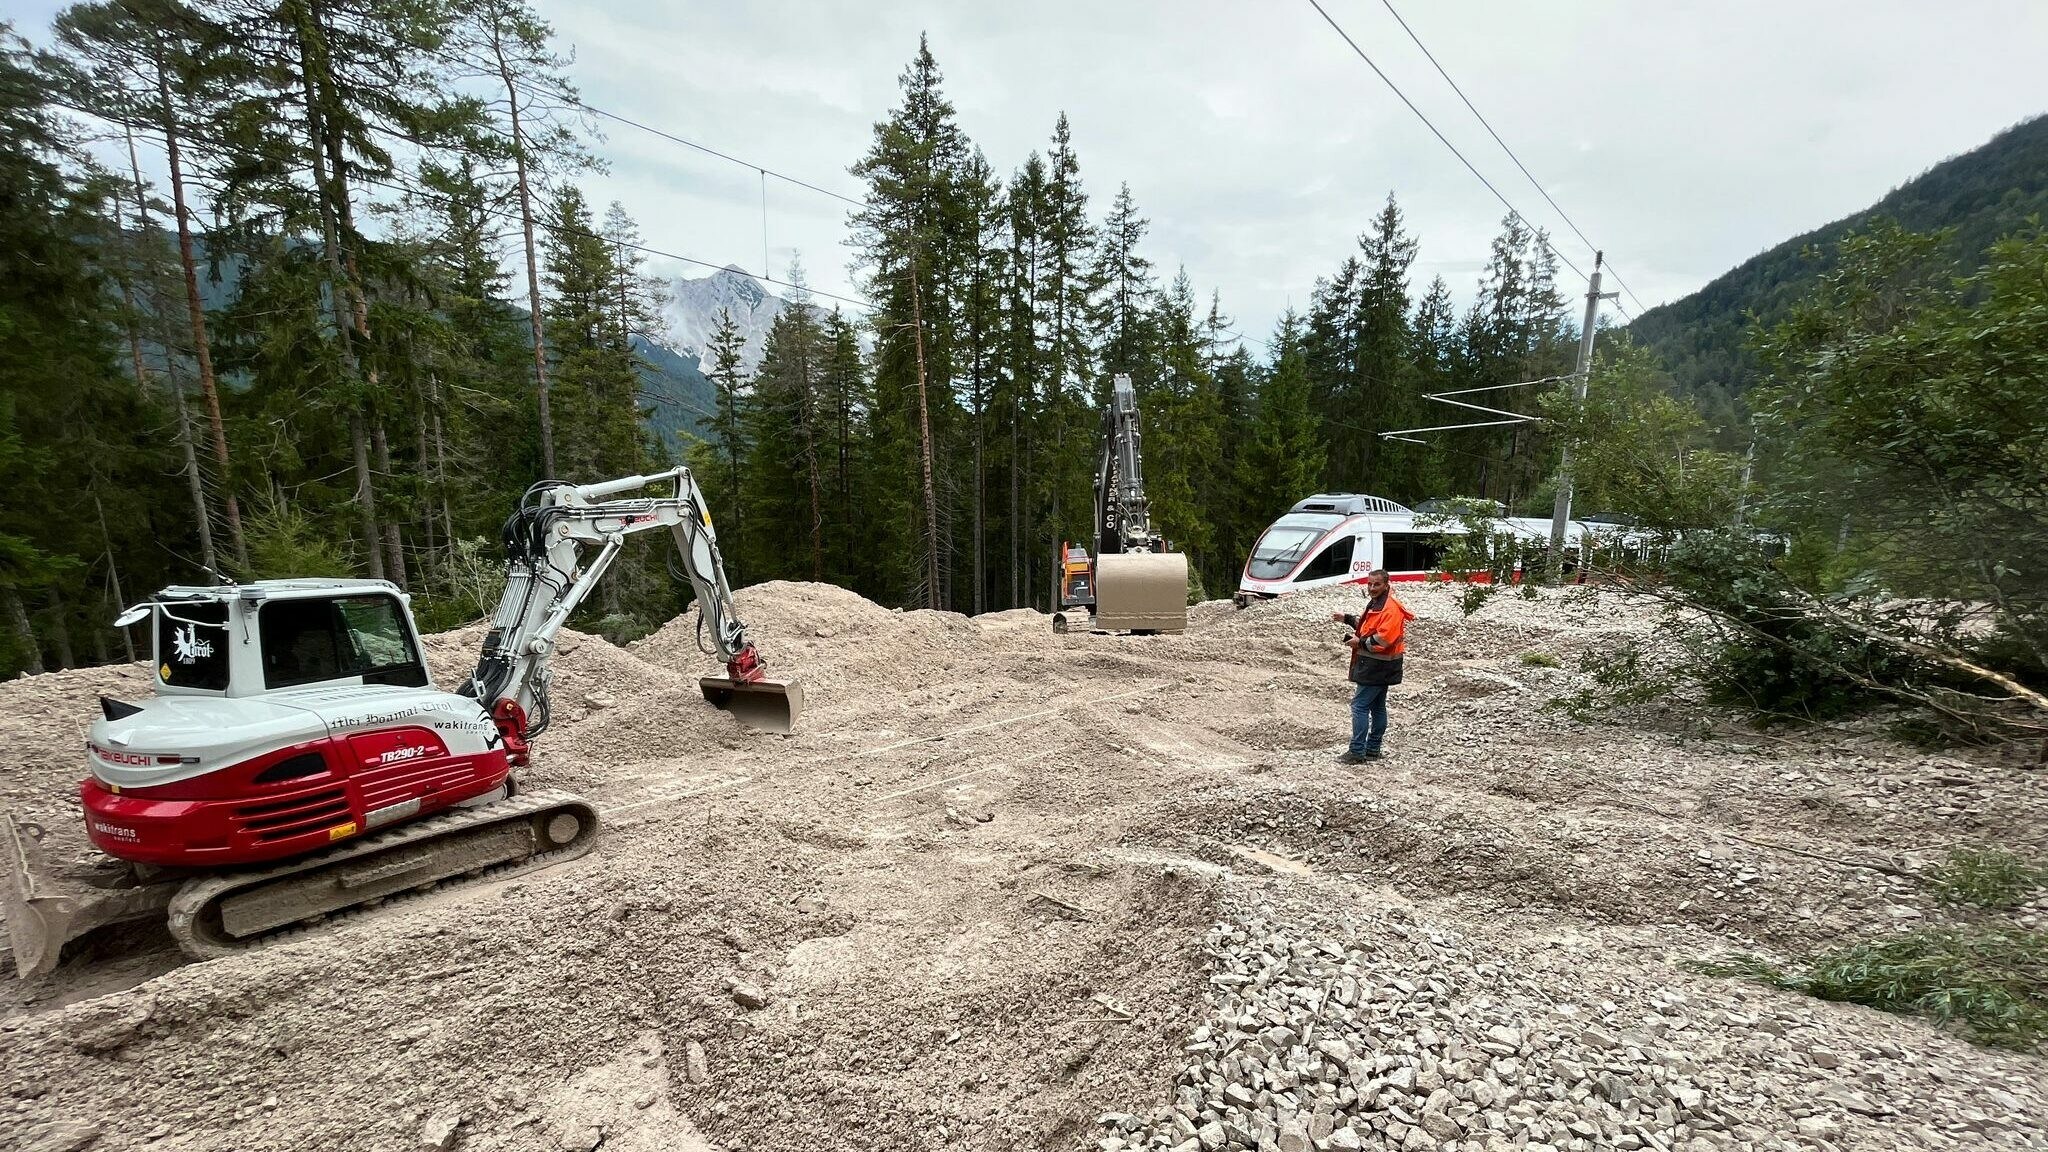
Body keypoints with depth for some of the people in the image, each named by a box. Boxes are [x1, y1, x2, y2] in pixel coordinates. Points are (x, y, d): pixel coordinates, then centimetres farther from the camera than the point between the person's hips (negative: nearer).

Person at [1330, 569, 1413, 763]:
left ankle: (1356, 752, -7)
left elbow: (1384, 638, -27)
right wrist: (1347, 618, 21)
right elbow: (1367, 624, 30)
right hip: (1377, 666, 11)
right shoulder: (1375, 604, 14)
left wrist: (1360, 642, -18)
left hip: (1377, 667, -11)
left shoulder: (1391, 608, -18)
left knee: (1360, 706, -10)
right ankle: (1373, 749, 24)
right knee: (1377, 707, 15)